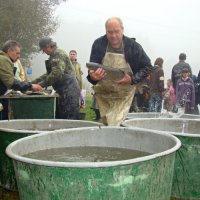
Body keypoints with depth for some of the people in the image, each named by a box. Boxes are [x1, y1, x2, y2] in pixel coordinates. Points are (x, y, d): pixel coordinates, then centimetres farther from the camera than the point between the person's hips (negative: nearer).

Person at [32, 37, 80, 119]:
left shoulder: (59, 54, -12)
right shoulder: (54, 55, 19)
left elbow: (56, 74, -22)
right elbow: (49, 74, 24)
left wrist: (40, 85, -16)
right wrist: (34, 82, 15)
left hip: (69, 90, -10)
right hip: (64, 91, 10)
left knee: (69, 118, -10)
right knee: (60, 117, 12)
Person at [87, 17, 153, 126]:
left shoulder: (133, 46, -11)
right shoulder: (98, 44, -9)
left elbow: (147, 67, -1)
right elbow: (92, 69, -10)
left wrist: (133, 79, -18)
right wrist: (92, 76, -35)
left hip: (123, 94, -2)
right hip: (103, 92, 2)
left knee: (116, 126, -11)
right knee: (105, 124, 13)